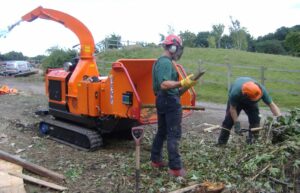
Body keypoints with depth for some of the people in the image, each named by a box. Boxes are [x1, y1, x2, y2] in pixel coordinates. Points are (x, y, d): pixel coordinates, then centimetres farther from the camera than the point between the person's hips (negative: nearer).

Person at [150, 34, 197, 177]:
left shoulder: (159, 61, 15)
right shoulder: (167, 62, -18)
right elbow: (164, 84, -29)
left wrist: (180, 87, 28)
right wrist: (182, 83, -37)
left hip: (161, 100, 10)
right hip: (170, 101, -10)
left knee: (162, 132, 18)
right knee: (174, 134, -7)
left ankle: (156, 160, 28)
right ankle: (175, 167, -4)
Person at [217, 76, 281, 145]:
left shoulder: (261, 90, -37)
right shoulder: (235, 93, -44)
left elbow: (271, 105, -31)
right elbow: (232, 108, -28)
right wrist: (236, 123, -32)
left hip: (251, 103, 2)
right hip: (236, 101, -2)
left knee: (255, 120, -13)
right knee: (229, 119, -8)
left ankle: (252, 142, -3)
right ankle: (221, 143, 2)